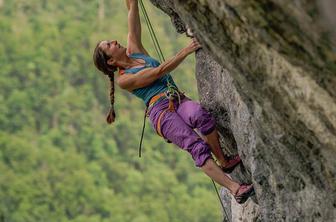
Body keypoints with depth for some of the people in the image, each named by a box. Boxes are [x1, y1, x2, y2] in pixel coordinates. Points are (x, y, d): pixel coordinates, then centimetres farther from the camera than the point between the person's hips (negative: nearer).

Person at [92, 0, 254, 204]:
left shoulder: (134, 52, 25)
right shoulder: (123, 79, 8)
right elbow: (158, 72, -5)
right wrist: (186, 51, -11)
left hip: (179, 100, 5)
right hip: (161, 110, -5)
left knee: (200, 115, -34)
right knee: (197, 146, -29)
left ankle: (224, 161, -23)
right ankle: (234, 188, -40)